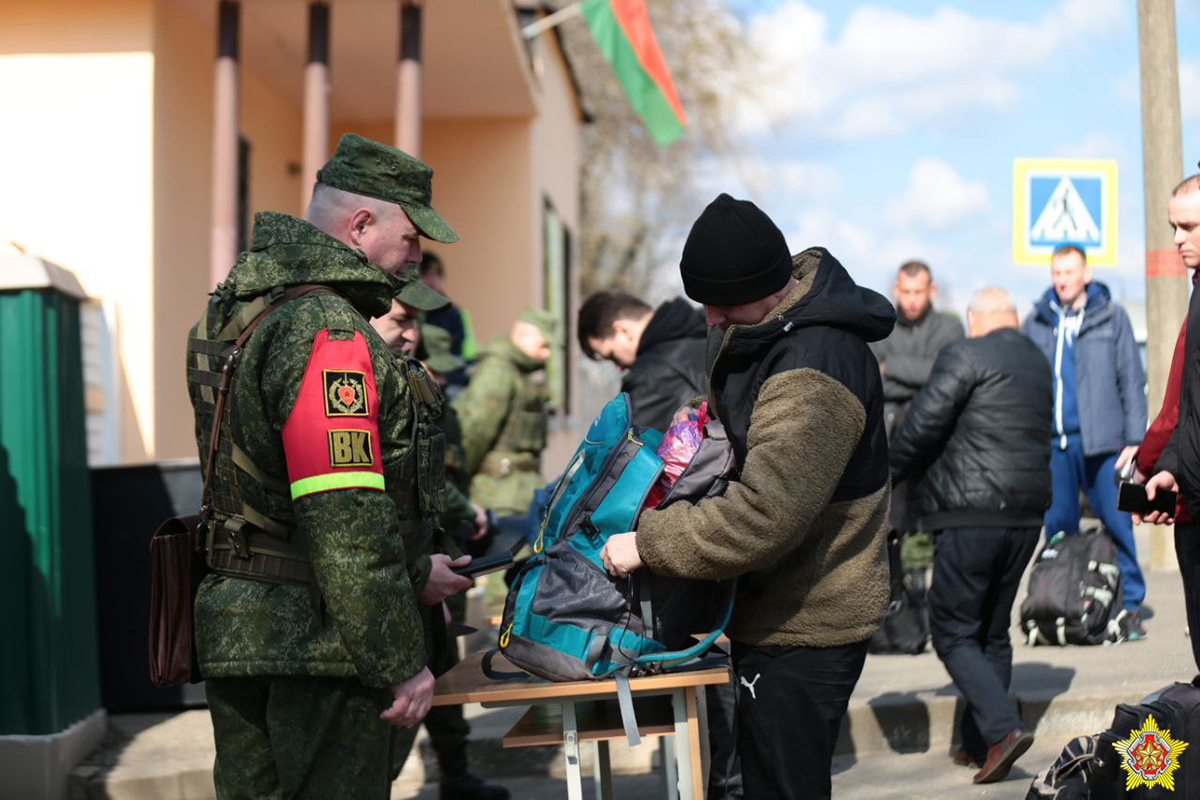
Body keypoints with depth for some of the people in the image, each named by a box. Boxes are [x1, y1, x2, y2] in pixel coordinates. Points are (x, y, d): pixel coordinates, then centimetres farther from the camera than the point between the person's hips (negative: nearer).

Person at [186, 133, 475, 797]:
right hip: (316, 649, -10)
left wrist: (412, 570, 17)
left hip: (235, 637, 10)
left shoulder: (235, 313, 14)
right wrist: (401, 663, -16)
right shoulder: (327, 331, -19)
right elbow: (346, 524, -23)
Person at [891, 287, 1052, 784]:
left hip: (972, 518, -7)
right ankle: (979, 744, 18)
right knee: (993, 632, 15)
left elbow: (922, 427, -12)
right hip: (1026, 517, 7)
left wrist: (882, 478, 4)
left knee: (953, 632, -2)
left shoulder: (963, 358, -8)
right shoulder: (1040, 366, 16)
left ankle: (1003, 729, -16)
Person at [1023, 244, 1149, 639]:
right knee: (1058, 528, 5)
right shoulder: (1036, 322, 11)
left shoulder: (1112, 317, 5)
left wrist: (1134, 439, -2)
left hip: (1102, 442, -2)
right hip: (1052, 443, 3)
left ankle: (1131, 606, 4)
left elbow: (1132, 381, 5)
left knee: (1117, 523, -4)